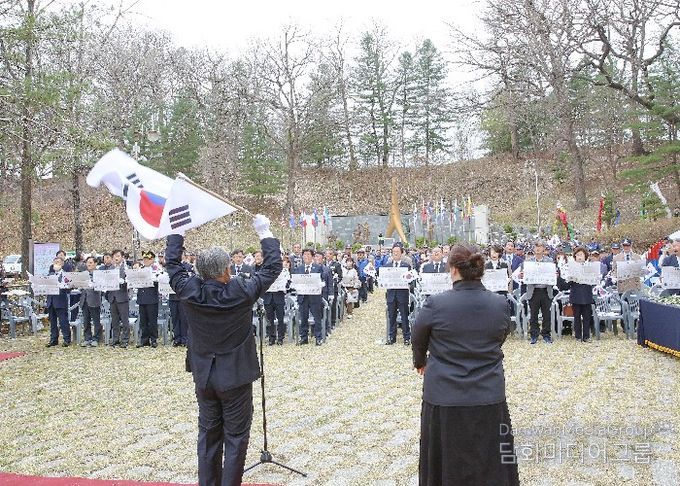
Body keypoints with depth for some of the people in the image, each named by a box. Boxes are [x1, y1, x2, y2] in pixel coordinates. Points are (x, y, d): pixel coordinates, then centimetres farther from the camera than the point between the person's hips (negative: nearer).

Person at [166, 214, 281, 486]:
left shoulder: (190, 291, -11)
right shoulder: (241, 292, -19)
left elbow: (172, 263, 6)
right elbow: (272, 268, -9)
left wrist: (177, 231, 15)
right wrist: (265, 234, 2)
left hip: (203, 376, 4)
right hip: (235, 376, -4)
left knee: (208, 433, 17)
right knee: (236, 437, 7)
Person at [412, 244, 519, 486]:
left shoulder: (435, 305, -14)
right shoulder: (500, 304, -6)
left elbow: (418, 339, 3)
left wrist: (420, 362, 24)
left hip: (445, 398, -2)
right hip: (490, 397, 2)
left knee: (446, 465, 16)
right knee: (493, 466, 17)